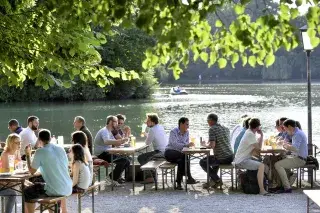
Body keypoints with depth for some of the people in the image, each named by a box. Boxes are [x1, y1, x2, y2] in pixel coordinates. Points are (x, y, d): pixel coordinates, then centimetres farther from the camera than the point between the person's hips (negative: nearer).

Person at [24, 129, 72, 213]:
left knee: (27, 192, 17)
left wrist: (28, 155, 11)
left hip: (55, 190, -6)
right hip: (68, 189, 6)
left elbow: (32, 171, -1)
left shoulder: (40, 152, -10)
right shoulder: (61, 149, 6)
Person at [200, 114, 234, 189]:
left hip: (222, 159, -8)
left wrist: (205, 144, 1)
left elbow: (212, 145, -19)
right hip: (230, 158, 8)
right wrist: (209, 143, 27)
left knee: (202, 162, 16)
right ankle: (213, 180, 35)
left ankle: (217, 180, 11)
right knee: (215, 160, 38)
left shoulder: (212, 129, -10)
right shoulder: (226, 129, 12)